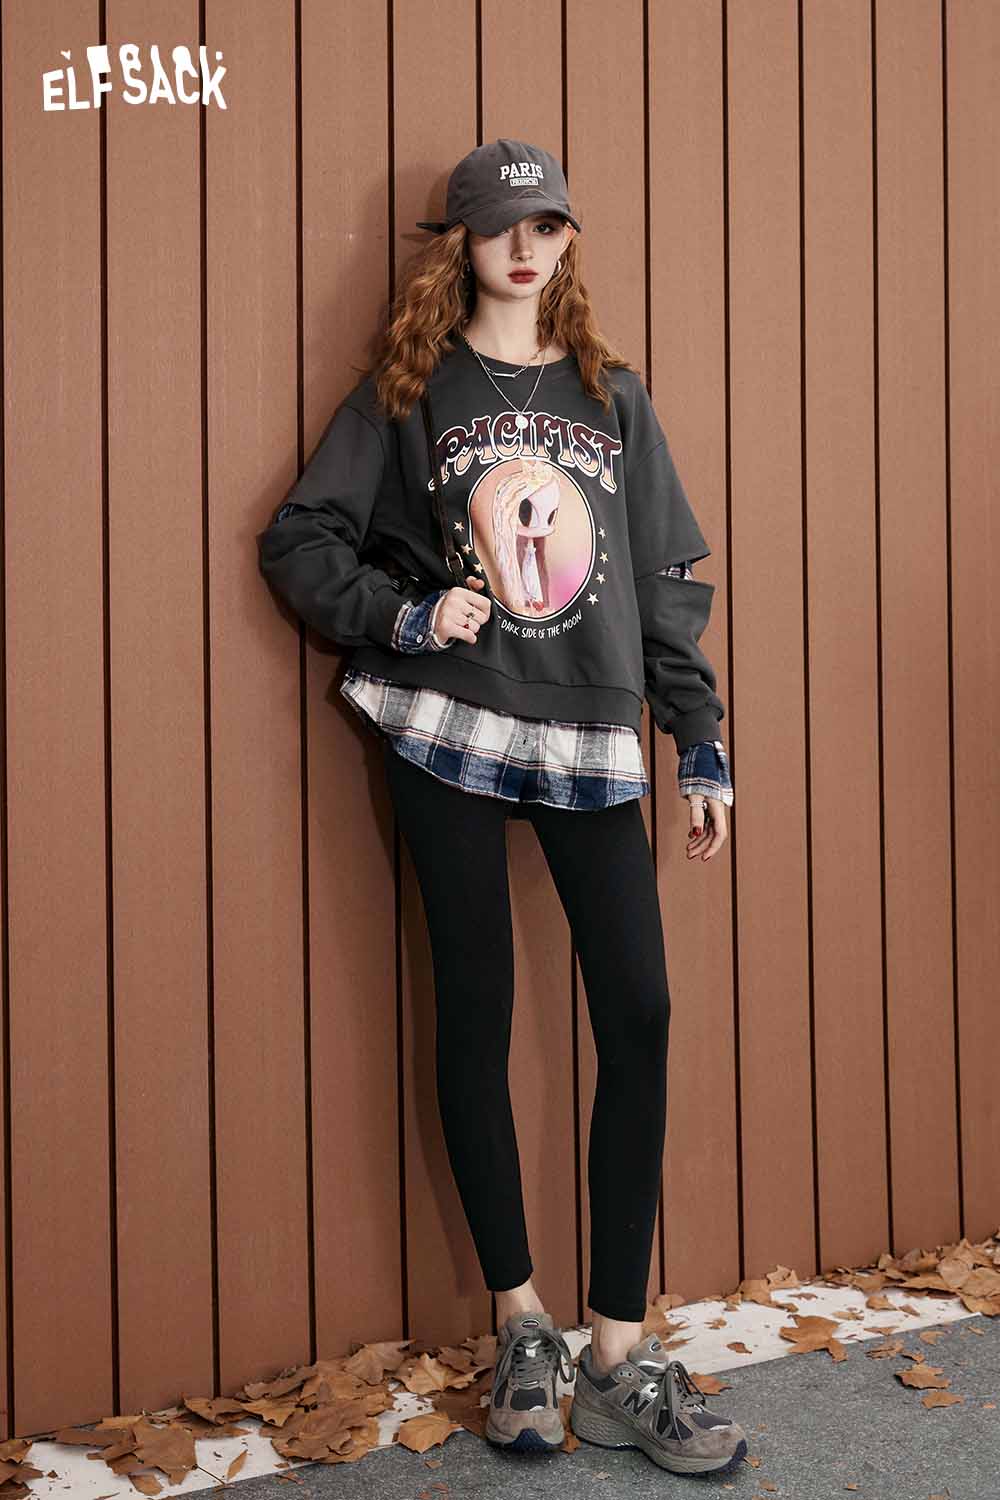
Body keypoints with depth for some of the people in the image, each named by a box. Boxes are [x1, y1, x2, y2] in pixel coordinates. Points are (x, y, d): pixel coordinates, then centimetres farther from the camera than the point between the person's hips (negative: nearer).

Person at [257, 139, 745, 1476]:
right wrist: (401, 614, -11)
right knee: (476, 1011, 3)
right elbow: (298, 540, 6)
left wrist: (702, 744, 7)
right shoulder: (407, 393, 7)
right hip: (448, 731, -2)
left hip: (590, 739, 2)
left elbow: (671, 579, 12)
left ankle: (620, 1356, 8)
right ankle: (520, 1321, 21)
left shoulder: (613, 397, 14)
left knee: (640, 1012, -5)